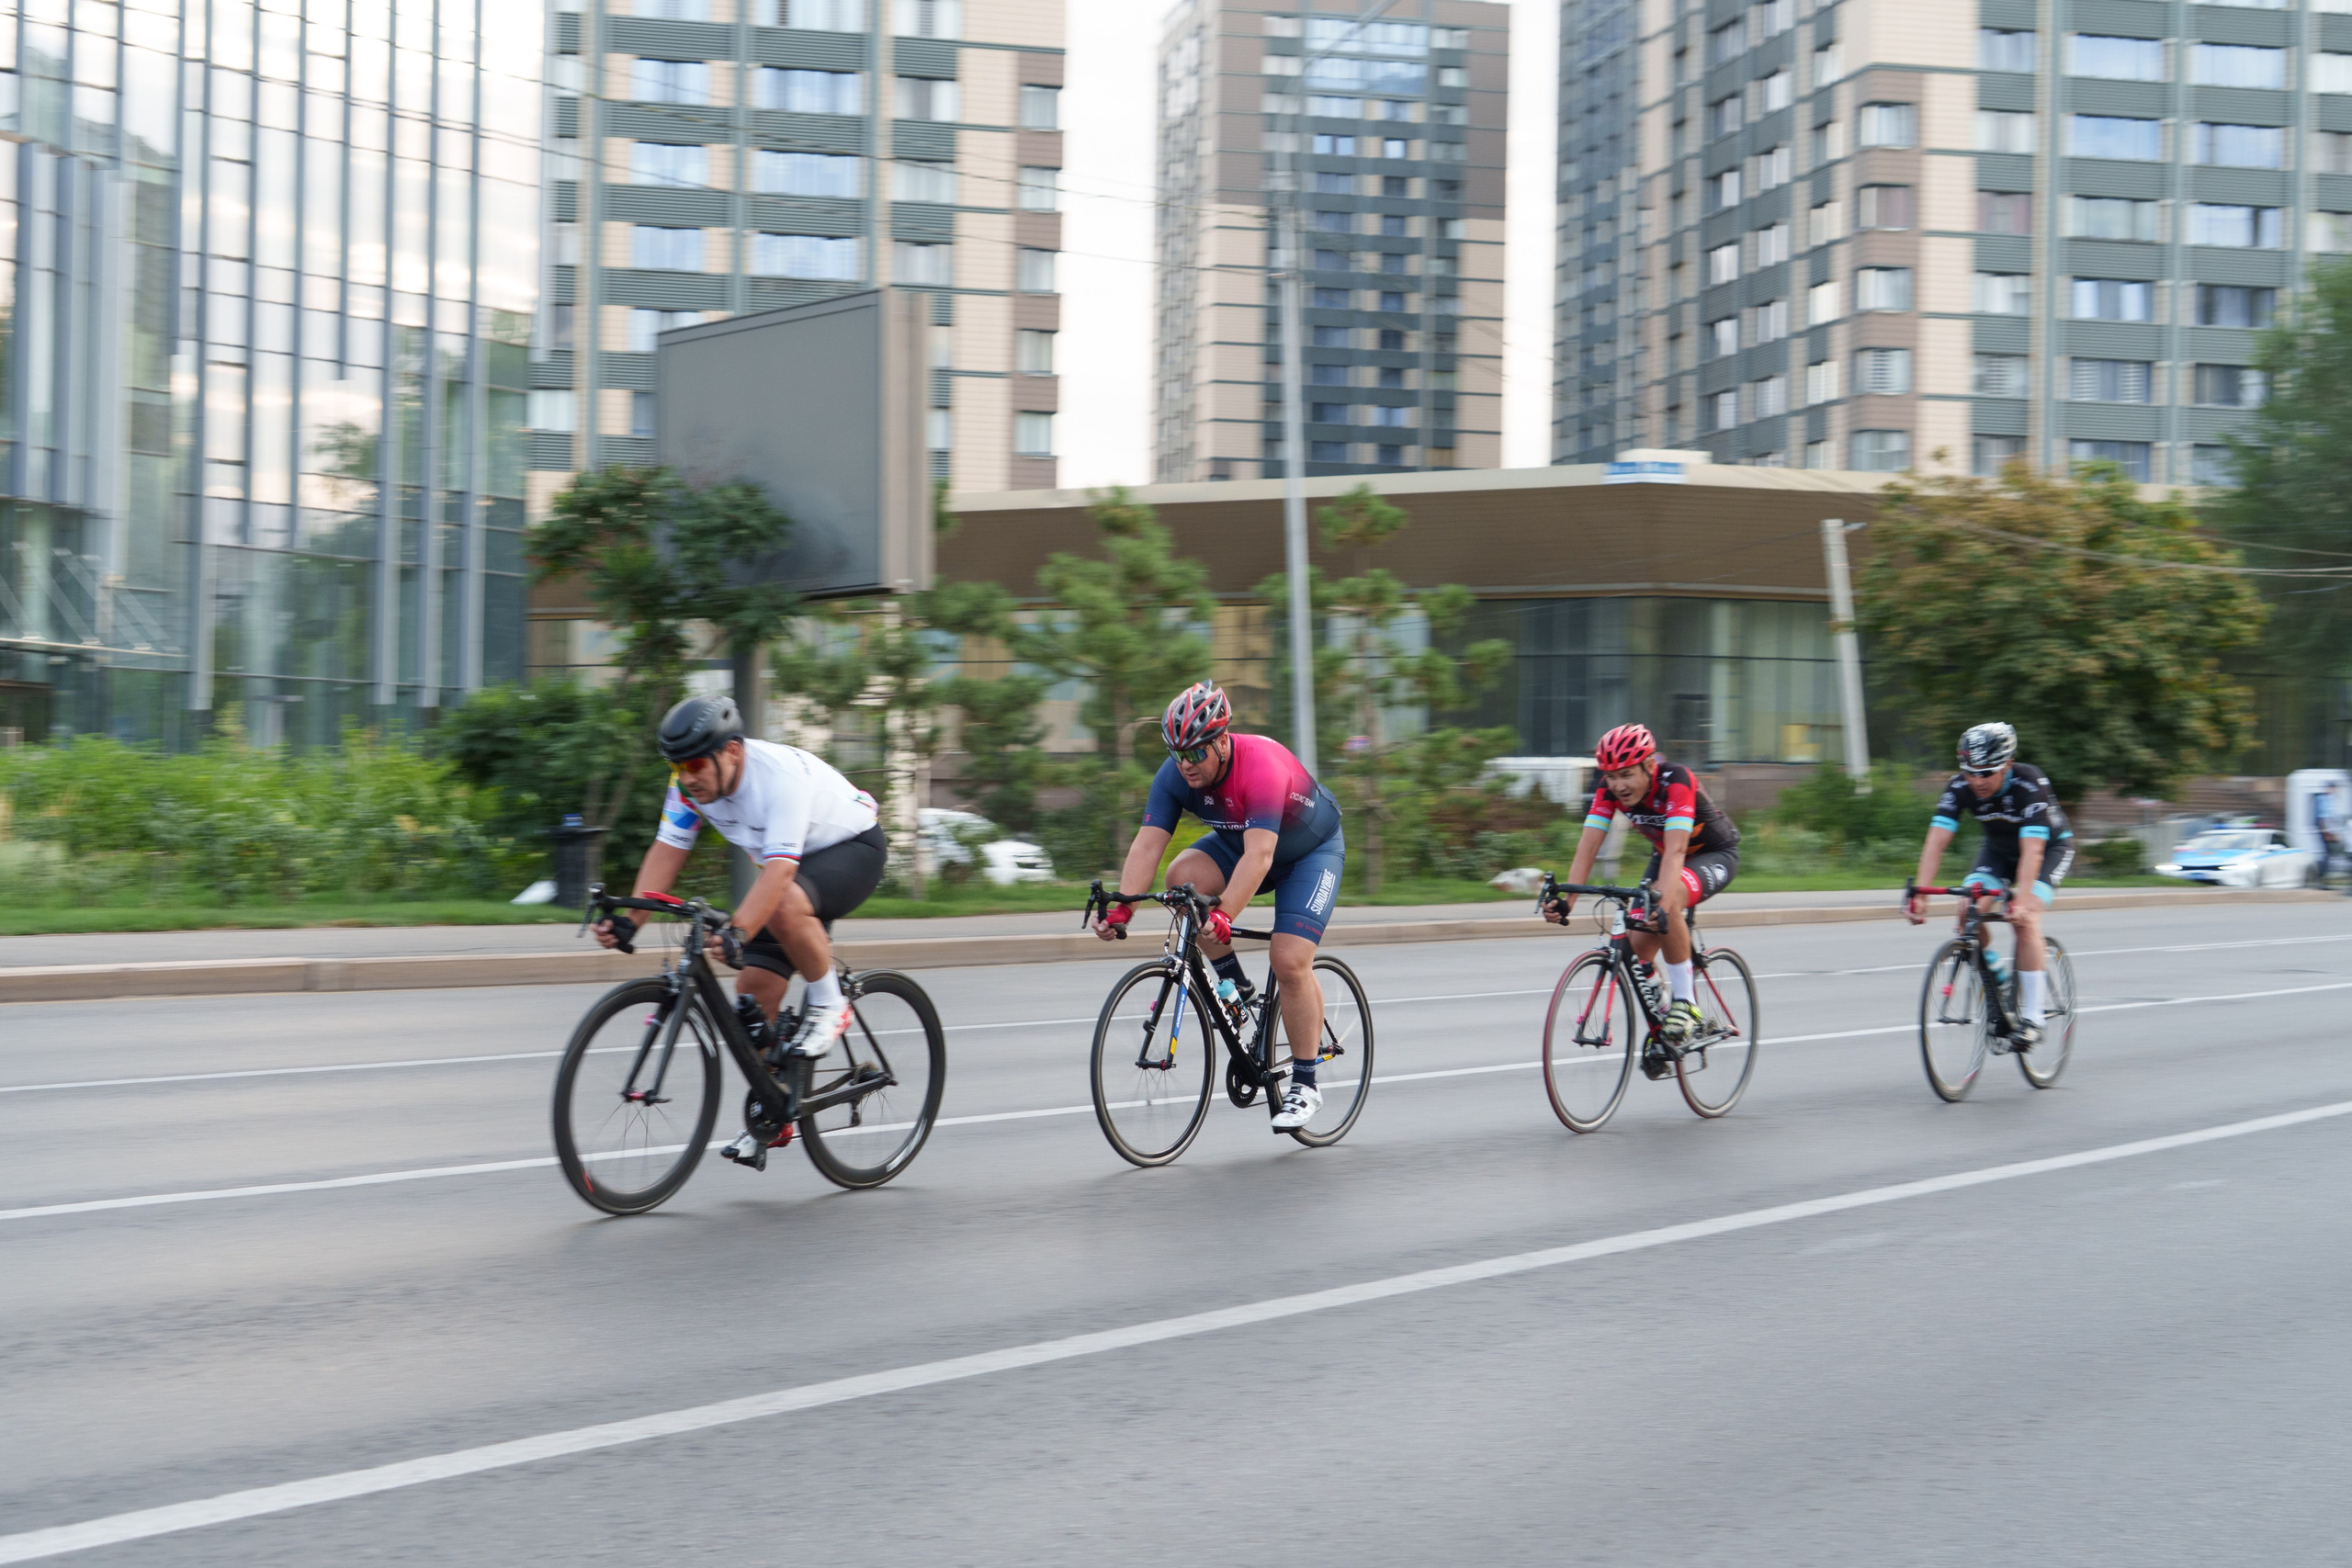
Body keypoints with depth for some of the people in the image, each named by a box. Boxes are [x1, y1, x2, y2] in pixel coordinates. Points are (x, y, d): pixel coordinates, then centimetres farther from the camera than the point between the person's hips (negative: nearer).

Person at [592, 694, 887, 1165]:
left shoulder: (782, 776, -35)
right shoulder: (692, 781, -13)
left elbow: (779, 871, -45)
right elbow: (666, 852, -12)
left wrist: (737, 932, -57)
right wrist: (628, 920, -24)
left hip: (855, 849, -7)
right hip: (794, 867, 7)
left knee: (784, 907, -38)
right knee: (754, 990, -5)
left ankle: (828, 1005, -15)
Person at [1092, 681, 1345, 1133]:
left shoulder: (1262, 766, -38)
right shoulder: (1175, 775, -20)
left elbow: (1259, 856, -47)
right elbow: (1148, 842, -26)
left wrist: (1223, 914, -58)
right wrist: (1121, 908, -40)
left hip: (1312, 850, -5)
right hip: (1238, 841, 6)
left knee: (1290, 961, -19)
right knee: (1183, 876, -24)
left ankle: (1305, 1086, -4)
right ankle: (1235, 987, -6)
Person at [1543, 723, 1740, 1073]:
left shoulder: (1675, 781, -34)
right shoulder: (1610, 789, -18)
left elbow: (1676, 850, -45)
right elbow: (1588, 845, -25)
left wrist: (1662, 902, -58)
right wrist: (1566, 898, -38)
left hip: (1716, 855, -6)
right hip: (1665, 856, 6)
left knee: (1669, 903, -37)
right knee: (1639, 945, -11)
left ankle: (1685, 1001, -23)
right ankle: (1661, 1035, 9)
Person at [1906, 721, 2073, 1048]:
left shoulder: (2031, 784, -35)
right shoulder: (1960, 787, -24)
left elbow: (2032, 851, -43)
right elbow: (1936, 842, -30)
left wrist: (2021, 901, -55)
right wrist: (1919, 894, -42)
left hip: (2051, 846, -4)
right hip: (1999, 848, 4)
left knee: (2025, 919, -26)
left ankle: (2032, 1018, -19)